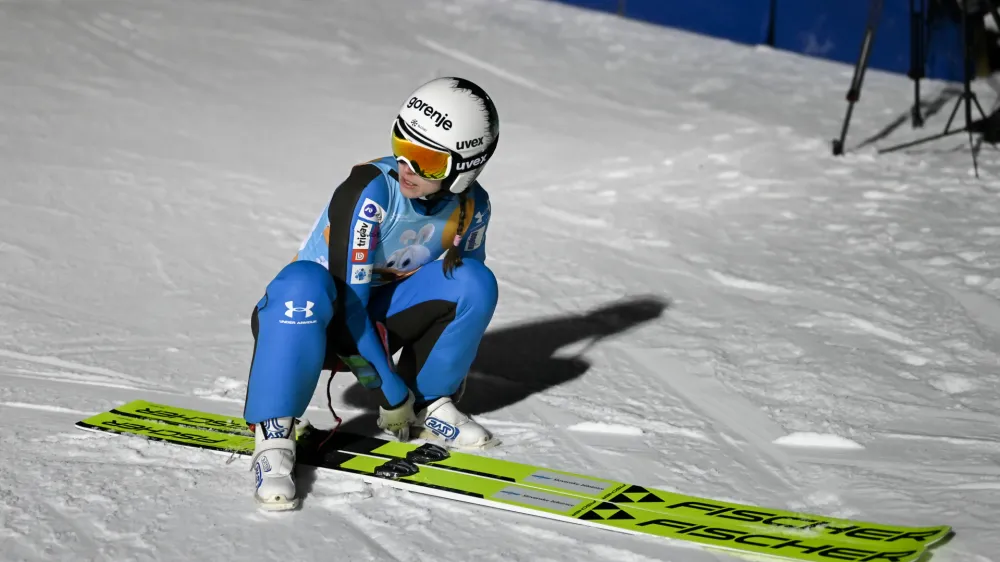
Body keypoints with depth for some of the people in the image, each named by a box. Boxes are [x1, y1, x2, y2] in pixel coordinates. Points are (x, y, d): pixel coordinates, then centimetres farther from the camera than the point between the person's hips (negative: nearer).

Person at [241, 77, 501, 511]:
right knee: (304, 282, -40)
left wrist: (453, 370, 9)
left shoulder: (472, 207, -9)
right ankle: (273, 438, -37)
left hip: (380, 316, 5)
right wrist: (390, 391, -22)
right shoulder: (369, 192, -28)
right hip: (311, 314, -5)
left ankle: (428, 407, 0)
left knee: (476, 283, -17)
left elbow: (464, 293, 9)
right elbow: (346, 304, -28)